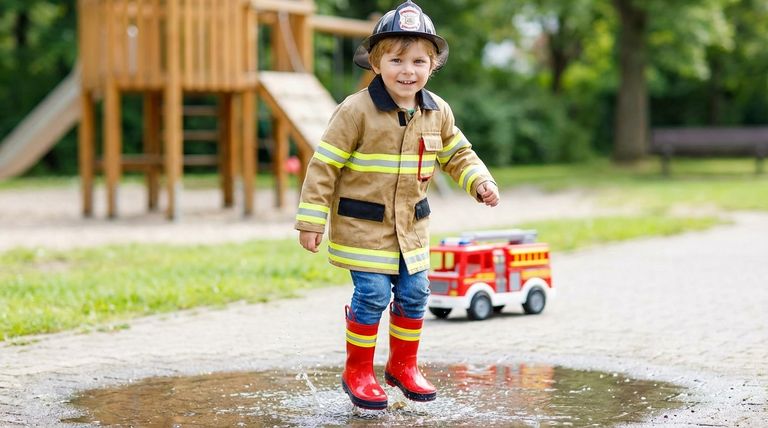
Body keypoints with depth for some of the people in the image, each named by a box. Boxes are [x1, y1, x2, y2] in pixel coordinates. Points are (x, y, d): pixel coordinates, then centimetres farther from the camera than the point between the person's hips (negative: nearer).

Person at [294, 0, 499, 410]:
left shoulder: (438, 112, 0)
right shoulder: (356, 111, -17)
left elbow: (457, 154, 15)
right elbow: (324, 165, -14)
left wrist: (480, 182, -4)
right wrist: (311, 220, -14)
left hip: (411, 226, 5)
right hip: (362, 225, -5)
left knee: (413, 294, 9)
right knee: (372, 295, -8)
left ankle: (403, 365, 29)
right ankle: (357, 372, 10)